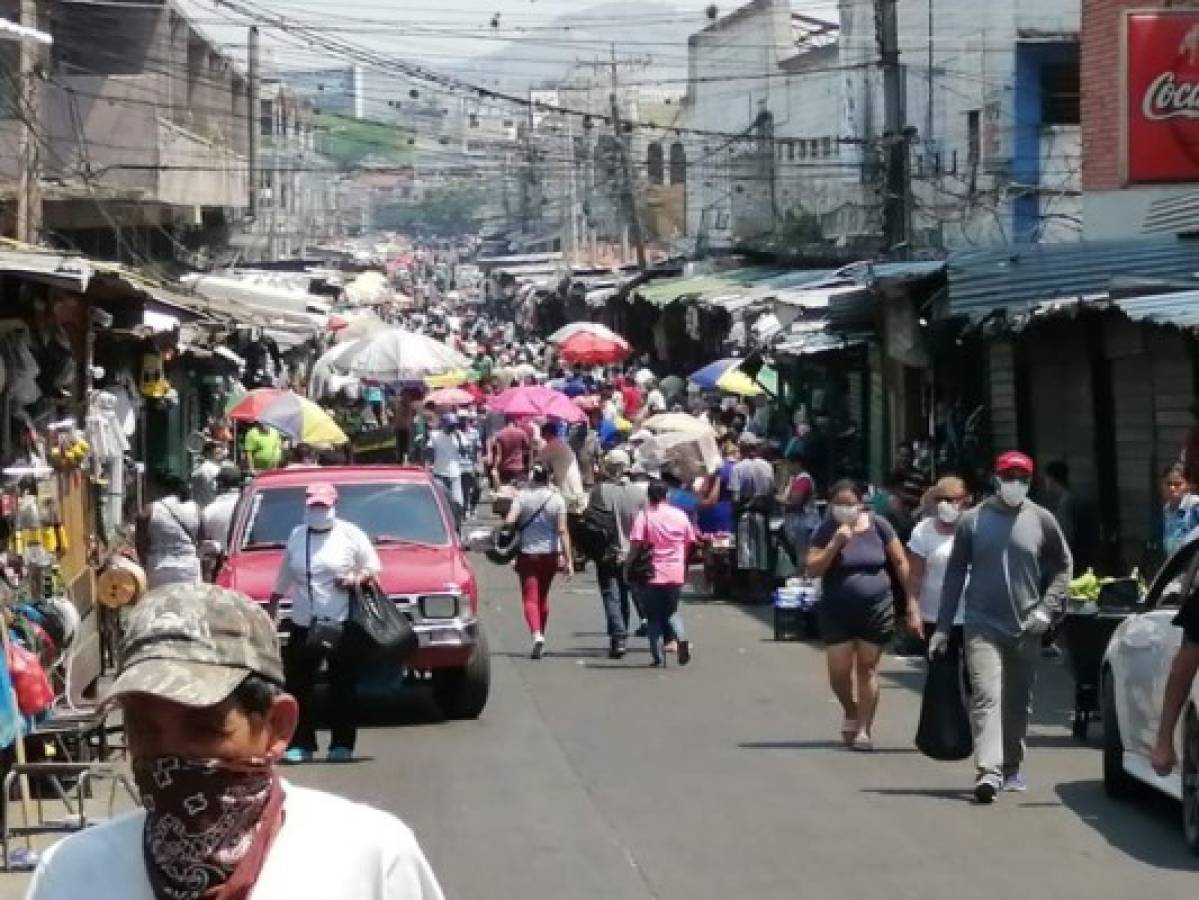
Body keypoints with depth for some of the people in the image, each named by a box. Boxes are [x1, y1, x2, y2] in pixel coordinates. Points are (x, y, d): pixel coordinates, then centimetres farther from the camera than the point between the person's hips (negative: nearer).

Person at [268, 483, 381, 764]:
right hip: (303, 624, 4)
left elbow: (374, 566, 7)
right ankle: (300, 744, 3)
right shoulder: (296, 536, 14)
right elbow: (283, 577, 22)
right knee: (298, 687, -1)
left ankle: (342, 745, 3)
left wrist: (358, 578, -12)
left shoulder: (350, 534, 3)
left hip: (342, 624, -3)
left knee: (343, 687, -2)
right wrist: (272, 607, 21)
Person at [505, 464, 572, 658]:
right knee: (543, 596, 18)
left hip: (527, 553, -2)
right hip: (550, 553, 2)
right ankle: (541, 635, 28)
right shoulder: (556, 499, -4)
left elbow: (509, 521, -17)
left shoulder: (522, 496, -7)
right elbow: (562, 531, -8)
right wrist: (568, 559, -7)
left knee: (530, 597, -3)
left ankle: (537, 634, -25)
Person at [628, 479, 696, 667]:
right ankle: (681, 638, -10)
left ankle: (658, 656, 2)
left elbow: (635, 544, -14)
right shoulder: (680, 515, 4)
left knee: (653, 616, 8)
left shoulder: (644, 516, -8)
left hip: (651, 574, -3)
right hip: (675, 574, 3)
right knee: (671, 612, 18)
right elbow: (689, 543, 9)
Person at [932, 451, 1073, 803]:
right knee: (986, 696, -15)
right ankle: (989, 771, -25)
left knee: (1019, 701, 11)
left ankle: (1011, 766, 28)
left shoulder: (1041, 520, 2)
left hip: (1026, 629, 2)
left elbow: (1063, 566, 10)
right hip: (982, 626, -2)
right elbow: (955, 573, 6)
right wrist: (943, 627, 4)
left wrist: (1047, 608, -4)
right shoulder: (973, 520, 1)